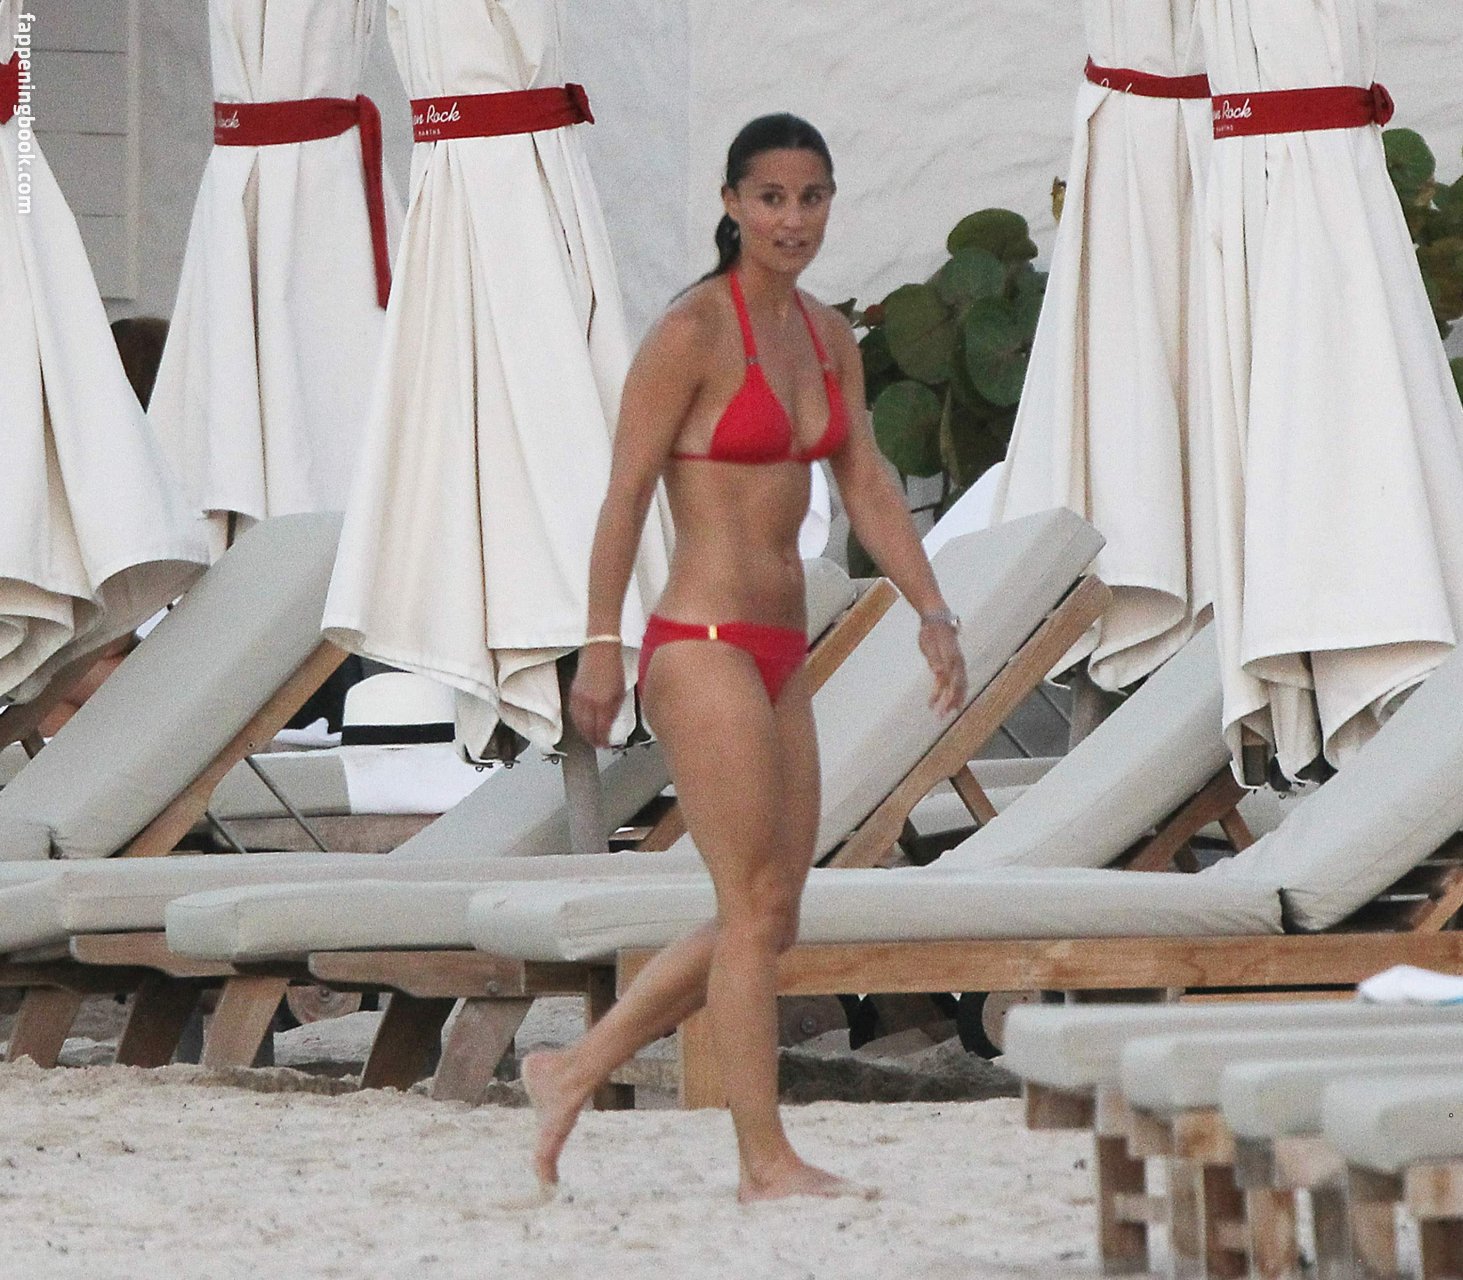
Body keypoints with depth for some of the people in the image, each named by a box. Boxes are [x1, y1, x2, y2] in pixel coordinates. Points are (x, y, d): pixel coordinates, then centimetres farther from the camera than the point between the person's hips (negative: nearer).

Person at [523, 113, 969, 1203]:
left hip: (780, 657, 8)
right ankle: (767, 1160, 1)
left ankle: (576, 1071, 22)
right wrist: (601, 644, -12)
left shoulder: (828, 337, 11)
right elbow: (627, 489, -11)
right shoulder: (691, 332, -12)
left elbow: (870, 489, 14)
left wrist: (934, 614, 6)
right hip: (703, 646, -8)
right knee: (756, 909, -6)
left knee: (770, 921, 11)